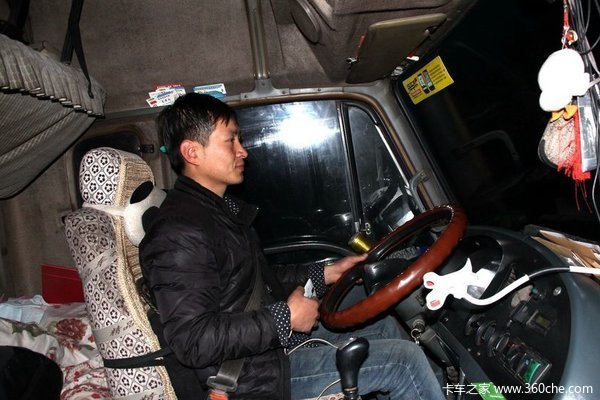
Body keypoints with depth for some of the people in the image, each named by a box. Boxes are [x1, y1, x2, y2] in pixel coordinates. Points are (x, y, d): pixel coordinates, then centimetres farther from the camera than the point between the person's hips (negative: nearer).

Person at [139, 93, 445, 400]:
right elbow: (193, 342, -29)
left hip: (277, 339, 10)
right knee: (405, 359, -12)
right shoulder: (178, 236, -24)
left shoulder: (223, 208, 10)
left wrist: (327, 274, 12)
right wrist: (284, 318, -24)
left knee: (384, 327, 17)